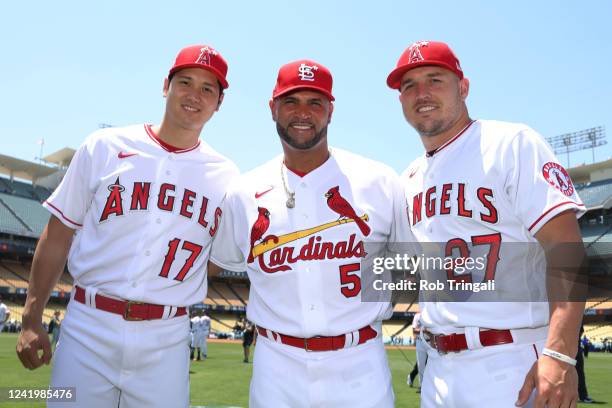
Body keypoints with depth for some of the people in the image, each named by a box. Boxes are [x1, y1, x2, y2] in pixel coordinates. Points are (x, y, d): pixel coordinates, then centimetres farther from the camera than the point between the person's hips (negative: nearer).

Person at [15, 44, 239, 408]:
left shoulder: (225, 176, 4)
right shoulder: (104, 147, 1)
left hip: (166, 339, 1)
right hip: (89, 328, 0)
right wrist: (32, 319, 1)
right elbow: (58, 235, 4)